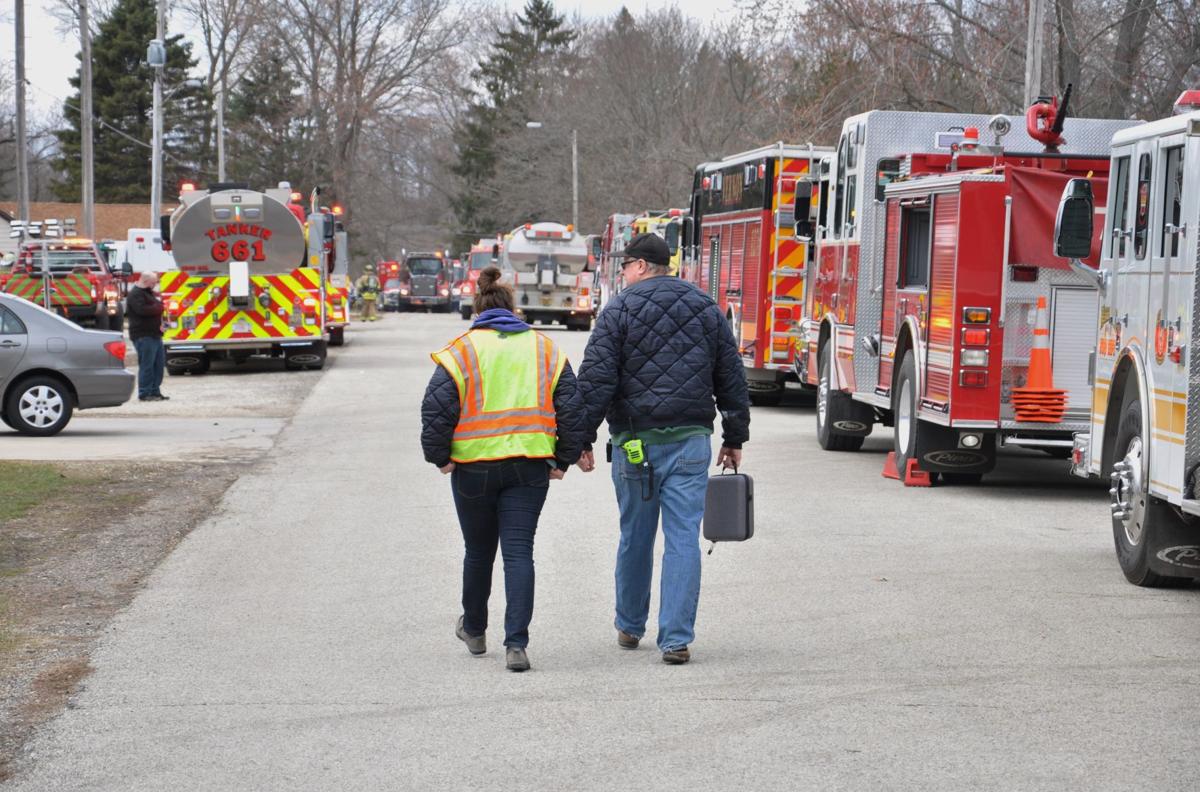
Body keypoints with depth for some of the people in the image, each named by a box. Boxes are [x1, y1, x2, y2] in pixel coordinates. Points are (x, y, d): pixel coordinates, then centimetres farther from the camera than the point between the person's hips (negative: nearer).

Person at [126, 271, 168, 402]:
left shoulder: (150, 293, 21)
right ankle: (144, 394, -6)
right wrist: (158, 307, -10)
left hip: (155, 334, 10)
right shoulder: (135, 294, -10)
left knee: (159, 364, 9)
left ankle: (155, 391, 15)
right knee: (146, 365, -9)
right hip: (144, 336, -10)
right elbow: (143, 310, -25)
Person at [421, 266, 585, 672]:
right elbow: (570, 407, 6)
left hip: (474, 467, -1)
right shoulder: (544, 349, 7)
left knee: (478, 550, 16)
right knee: (519, 551, 0)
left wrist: (439, 455, 4)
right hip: (529, 466, 1)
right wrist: (563, 459, 12)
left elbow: (436, 407, -8)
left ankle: (474, 629, 36)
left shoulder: (462, 350, -2)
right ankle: (516, 644, -11)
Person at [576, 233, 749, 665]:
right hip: (691, 439, 2)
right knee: (683, 539, -1)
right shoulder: (707, 309, 10)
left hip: (636, 442, -2)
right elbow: (732, 379, 12)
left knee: (635, 537, 13)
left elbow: (596, 380, -8)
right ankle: (676, 639, -6)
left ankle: (630, 626, 28)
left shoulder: (619, 311, -3)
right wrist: (734, 438, 18)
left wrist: (583, 438, -4)